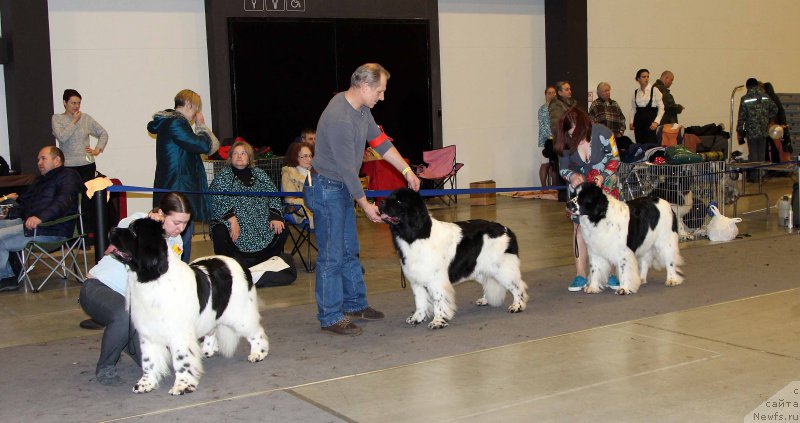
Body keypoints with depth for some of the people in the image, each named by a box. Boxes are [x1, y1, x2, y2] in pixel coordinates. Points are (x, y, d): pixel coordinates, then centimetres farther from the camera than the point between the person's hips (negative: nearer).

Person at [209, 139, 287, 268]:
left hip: (260, 223, 4)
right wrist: (232, 220, -25)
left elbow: (273, 195, 8)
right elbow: (218, 201, -13)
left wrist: (275, 217, -7)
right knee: (220, 233, -33)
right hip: (231, 221, -4)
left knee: (282, 231, -10)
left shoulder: (260, 174, 13)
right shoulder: (222, 176, 0)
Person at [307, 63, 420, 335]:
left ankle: (354, 305, 30)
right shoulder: (339, 119, -27)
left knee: (349, 250, 17)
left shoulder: (361, 108, 3)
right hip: (326, 189, -10)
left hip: (342, 188, 10)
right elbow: (347, 169, -23)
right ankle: (330, 318, 5)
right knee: (332, 256, -4)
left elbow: (380, 141, 13)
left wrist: (406, 170, 8)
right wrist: (365, 205, -14)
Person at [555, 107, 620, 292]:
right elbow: (564, 168, -1)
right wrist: (572, 176, -23)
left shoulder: (602, 134, -21)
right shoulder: (566, 142, -14)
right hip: (579, 186, 2)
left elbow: (615, 159, -7)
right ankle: (580, 274, 1)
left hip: (605, 183, -2)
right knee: (579, 227, -3)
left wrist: (603, 176, -22)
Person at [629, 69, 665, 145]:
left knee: (651, 145, -11)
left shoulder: (654, 90, -3)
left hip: (651, 120, -4)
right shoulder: (636, 92, 9)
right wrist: (631, 121, 5)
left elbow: (661, 108, -3)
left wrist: (656, 122, -12)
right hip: (639, 121, 4)